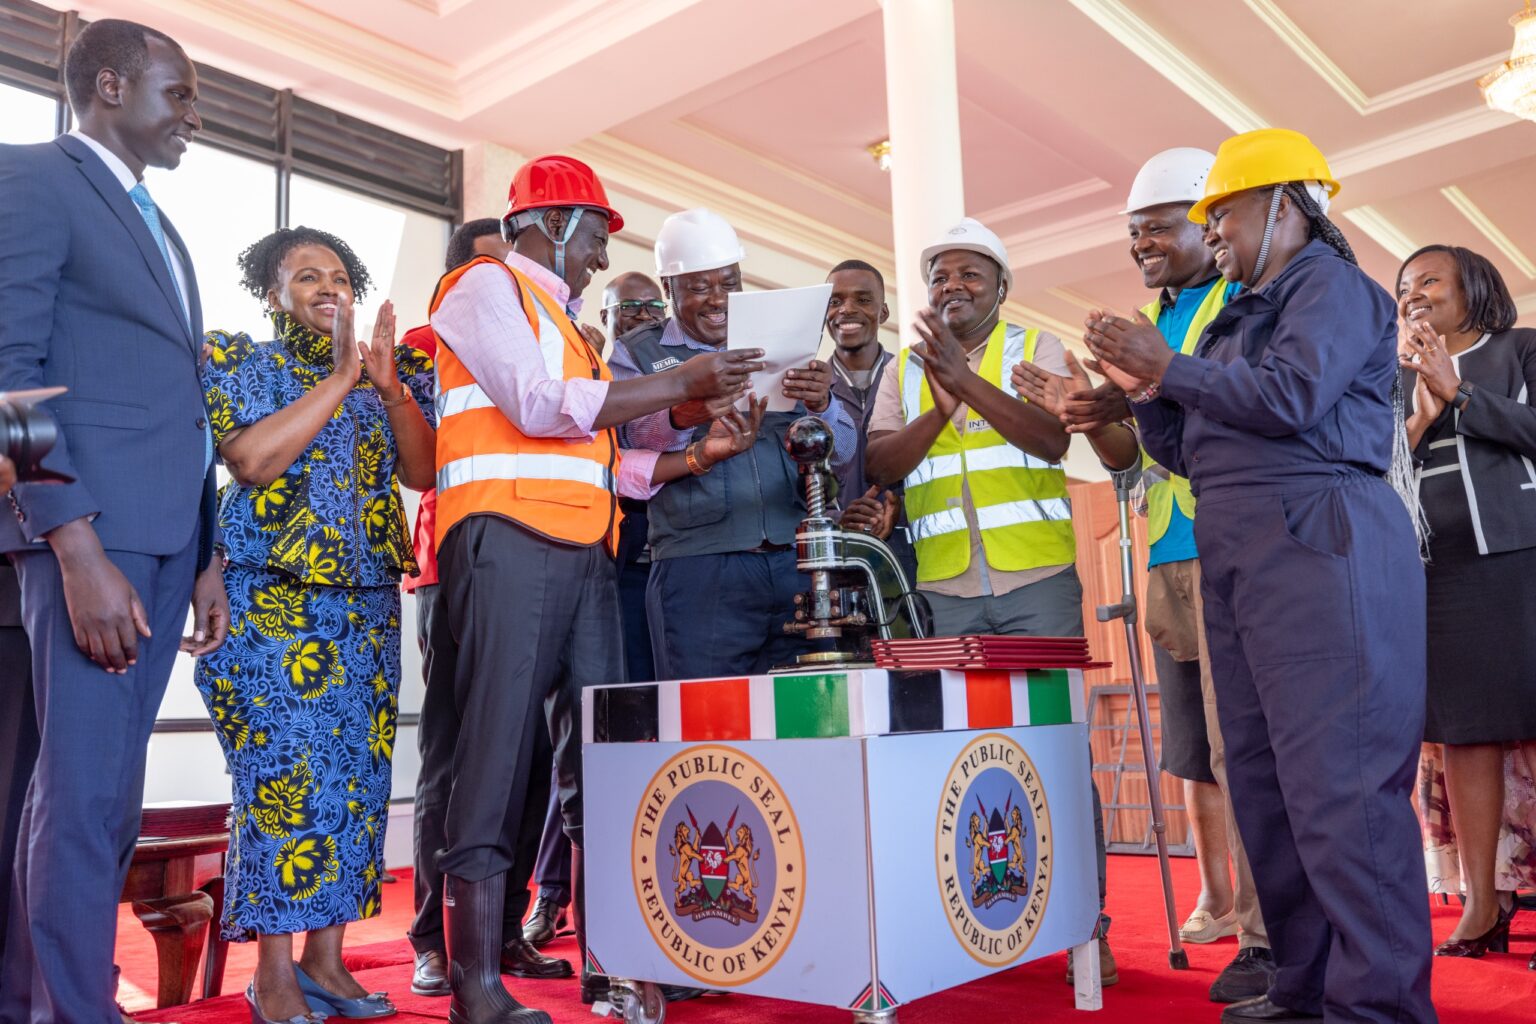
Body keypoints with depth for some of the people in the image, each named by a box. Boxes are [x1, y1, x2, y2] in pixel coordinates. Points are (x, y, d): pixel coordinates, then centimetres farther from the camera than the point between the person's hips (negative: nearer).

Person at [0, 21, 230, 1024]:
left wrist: (206, 556, 13)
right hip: (87, 530, -8)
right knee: (86, 794, -6)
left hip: (167, 534, 8)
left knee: (99, 792, 10)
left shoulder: (163, 229, 23)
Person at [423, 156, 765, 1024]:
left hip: (587, 553, 9)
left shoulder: (561, 320, 27)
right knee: (500, 756, -9)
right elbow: (540, 405, -11)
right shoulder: (488, 285, 4)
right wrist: (682, 384, -7)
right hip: (509, 540, -8)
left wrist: (695, 456, 9)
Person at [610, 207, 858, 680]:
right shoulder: (636, 354, 9)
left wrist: (822, 404, -14)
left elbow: (840, 453, 10)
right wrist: (678, 419, -27)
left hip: (798, 564, 3)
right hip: (699, 567, -2)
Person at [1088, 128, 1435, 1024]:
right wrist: (1146, 392, 8)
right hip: (1237, 561, 9)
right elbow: (1190, 452, 23)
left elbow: (1291, 394, -17)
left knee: (1340, 780, -11)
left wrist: (1171, 367, -8)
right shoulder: (1239, 317, 24)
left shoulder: (1333, 285, 1)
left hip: (1319, 545, -9)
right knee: (1265, 780, 8)